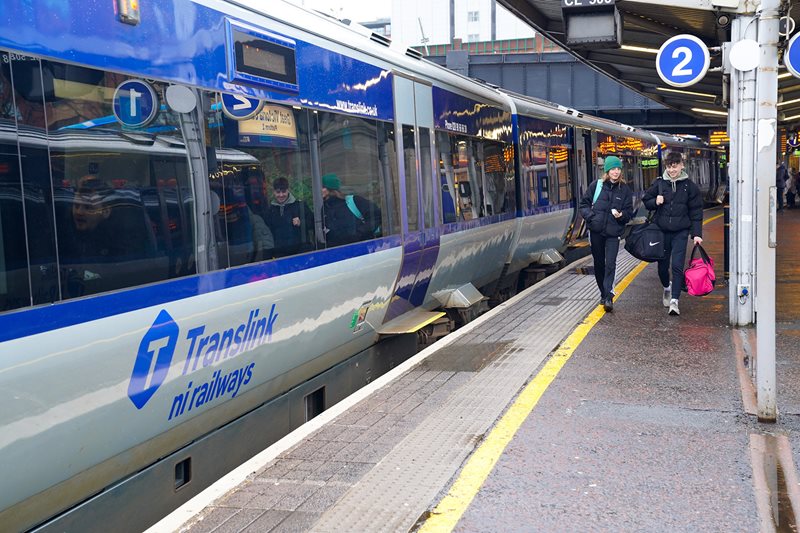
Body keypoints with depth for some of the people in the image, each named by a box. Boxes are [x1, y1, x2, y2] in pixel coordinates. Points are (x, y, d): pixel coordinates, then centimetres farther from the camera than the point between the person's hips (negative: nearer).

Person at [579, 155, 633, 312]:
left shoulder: (625, 189, 2)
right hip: (596, 231, 2)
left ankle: (608, 297, -13)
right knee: (599, 264, 11)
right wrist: (590, 216, -10)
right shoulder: (596, 185, 0)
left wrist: (621, 215, -15)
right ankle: (604, 294, 26)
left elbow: (629, 212, 6)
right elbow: (584, 203, 7)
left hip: (613, 233, -1)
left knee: (610, 264, -13)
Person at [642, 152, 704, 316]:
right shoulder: (659, 183, 1)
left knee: (677, 266, -11)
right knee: (662, 265, 12)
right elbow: (646, 200, 13)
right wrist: (655, 202, -9)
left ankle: (674, 300, -8)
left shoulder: (690, 186, -2)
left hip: (680, 232, -2)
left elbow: (696, 213, 1)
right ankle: (667, 287, 41)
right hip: (662, 231, 2)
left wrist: (696, 234, -6)